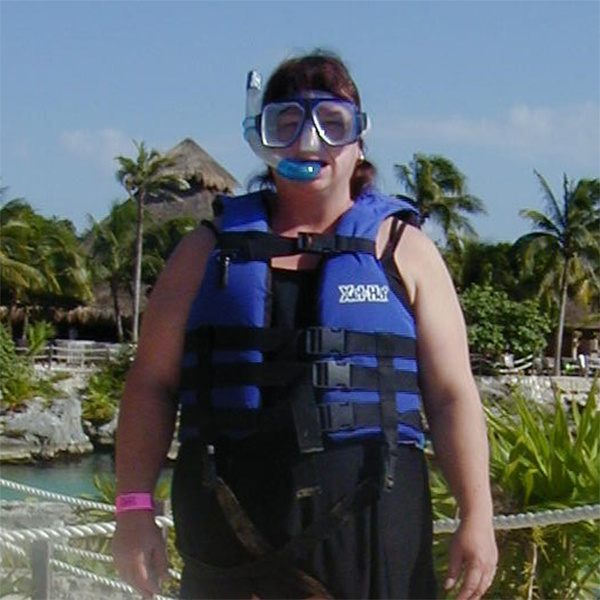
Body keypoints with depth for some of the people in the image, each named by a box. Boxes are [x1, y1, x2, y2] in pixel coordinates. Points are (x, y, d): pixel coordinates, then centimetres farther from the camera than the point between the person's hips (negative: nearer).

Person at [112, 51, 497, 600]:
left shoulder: (403, 251, 11)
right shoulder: (209, 251, 14)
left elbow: (452, 394, 6)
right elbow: (152, 384, 11)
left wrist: (477, 516, -3)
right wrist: (134, 508, 1)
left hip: (370, 527, -1)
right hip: (230, 525, 1)